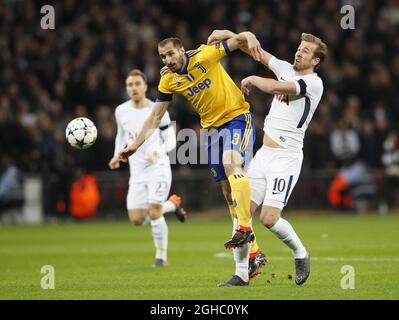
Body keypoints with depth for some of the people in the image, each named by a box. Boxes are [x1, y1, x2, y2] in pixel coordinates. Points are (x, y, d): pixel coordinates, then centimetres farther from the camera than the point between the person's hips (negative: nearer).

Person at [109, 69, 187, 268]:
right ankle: (172, 204, 25)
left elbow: (171, 140, -4)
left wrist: (158, 152, -23)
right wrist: (117, 155, 6)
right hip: (137, 171, 5)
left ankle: (161, 256, 2)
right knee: (137, 220, -2)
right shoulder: (121, 111, 6)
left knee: (154, 213, -17)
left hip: (158, 167, -5)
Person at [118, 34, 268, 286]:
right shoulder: (168, 79, 0)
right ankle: (253, 255, 6)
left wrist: (249, 39, -38)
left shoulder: (205, 55, -14)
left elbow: (238, 40, -14)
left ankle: (244, 227, -33)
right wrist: (136, 145, 2)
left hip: (238, 116, -6)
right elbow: (156, 117, 7)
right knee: (228, 190, 3)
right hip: (213, 127, 6)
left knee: (231, 162, -33)